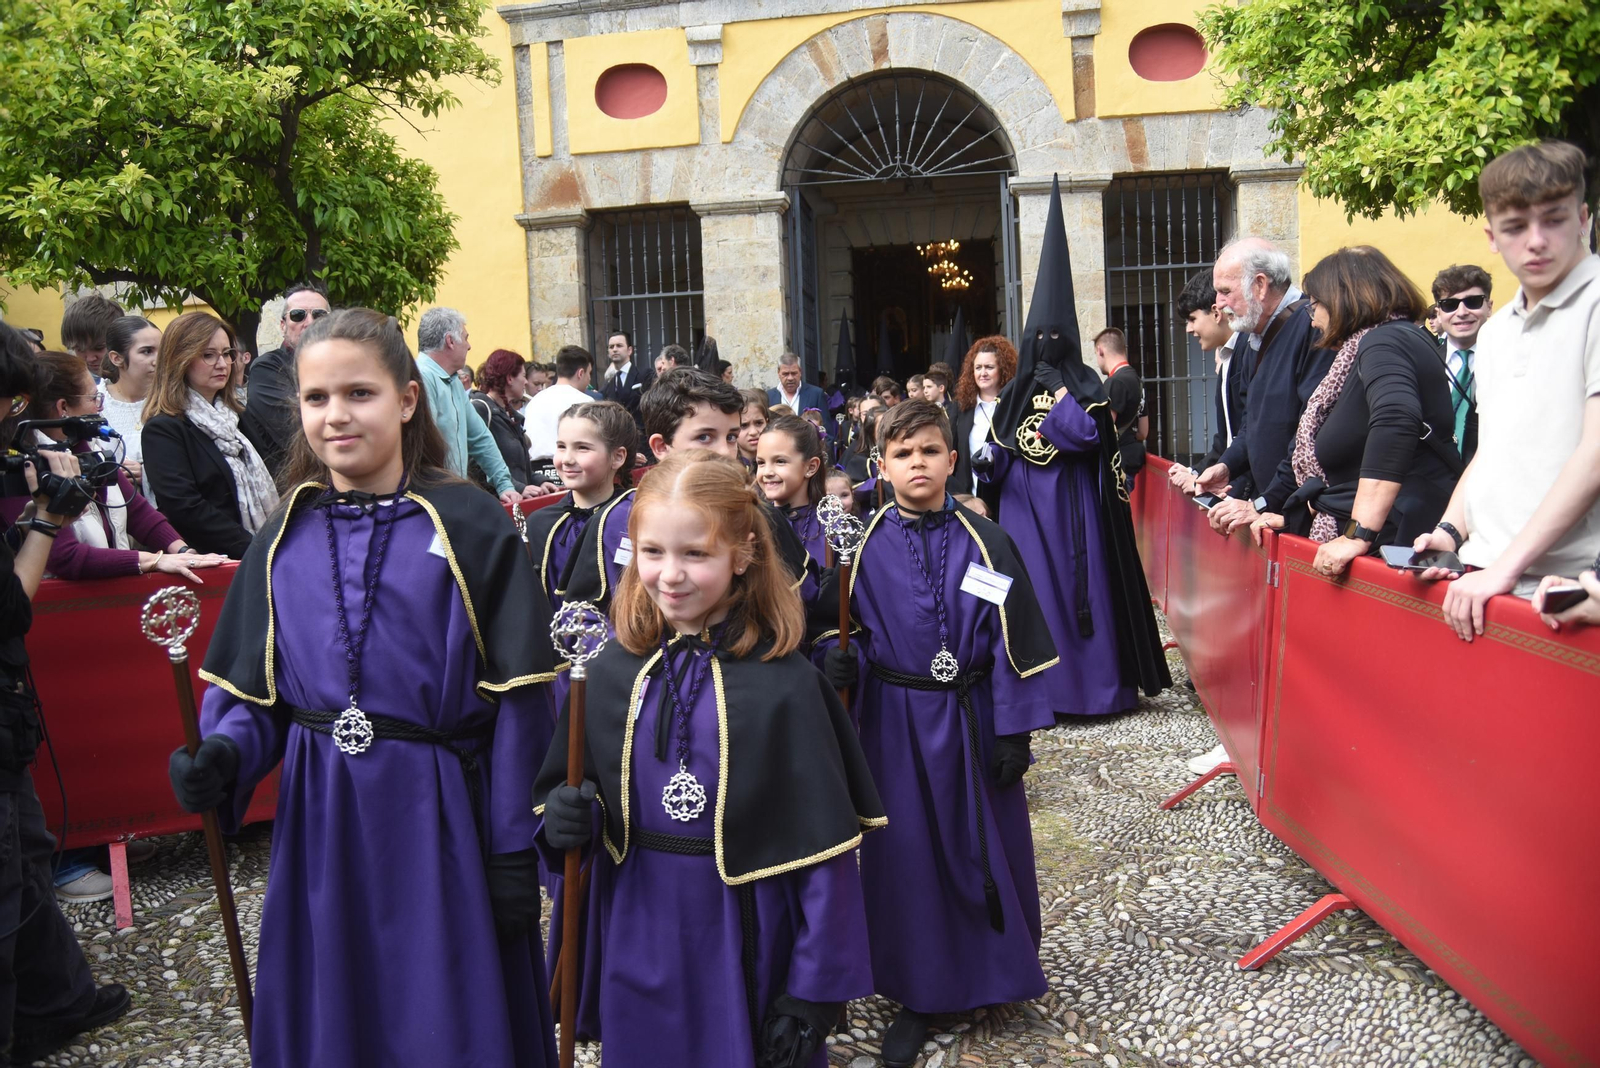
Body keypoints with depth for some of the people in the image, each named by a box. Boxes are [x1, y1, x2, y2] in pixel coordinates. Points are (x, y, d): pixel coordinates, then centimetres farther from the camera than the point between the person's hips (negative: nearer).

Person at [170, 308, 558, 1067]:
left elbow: (516, 700, -9)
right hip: (319, 821, 4)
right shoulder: (287, 536, 4)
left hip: (436, 816, -3)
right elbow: (249, 690, 8)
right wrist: (224, 757, -13)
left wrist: (514, 851, -9)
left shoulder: (469, 525, -9)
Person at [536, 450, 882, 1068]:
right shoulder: (612, 671, -3)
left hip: (747, 945, -4)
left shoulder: (783, 683, -16)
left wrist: (815, 992, -12)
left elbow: (824, 851, -12)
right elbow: (565, 794, 9)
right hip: (637, 943, 4)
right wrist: (561, 819, -13)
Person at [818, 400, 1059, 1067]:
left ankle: (995, 972, 35)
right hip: (893, 720, 1)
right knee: (905, 854, 9)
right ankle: (919, 993, 27)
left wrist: (1013, 731, -7)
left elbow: (1014, 639, -5)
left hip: (970, 717, -1)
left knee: (983, 845, 10)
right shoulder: (864, 546, -3)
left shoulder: (983, 543, -6)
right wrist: (839, 661, -17)